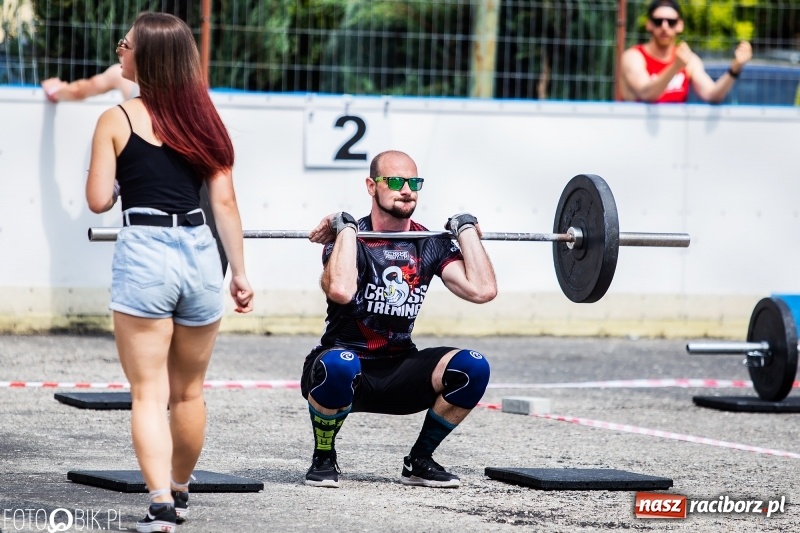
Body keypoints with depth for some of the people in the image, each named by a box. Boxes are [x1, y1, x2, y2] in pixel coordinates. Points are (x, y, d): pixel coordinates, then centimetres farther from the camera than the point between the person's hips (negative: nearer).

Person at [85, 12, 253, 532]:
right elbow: (225, 203, 7)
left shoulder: (117, 120, -3)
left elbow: (99, 201, -4)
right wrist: (240, 274, 10)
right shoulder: (203, 120, 10)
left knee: (149, 393, -5)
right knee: (189, 391, 19)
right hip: (200, 255, 4)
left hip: (143, 256, -4)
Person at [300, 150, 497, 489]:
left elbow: (482, 289, -12)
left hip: (398, 372, 4)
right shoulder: (350, 239, -12)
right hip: (345, 372, -4)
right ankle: (323, 459, -11)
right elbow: (341, 291, -35)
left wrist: (465, 230, -4)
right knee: (338, 365, -40)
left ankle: (419, 461, 0)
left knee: (472, 367, -21)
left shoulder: (430, 245, 2)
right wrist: (346, 229, -25)